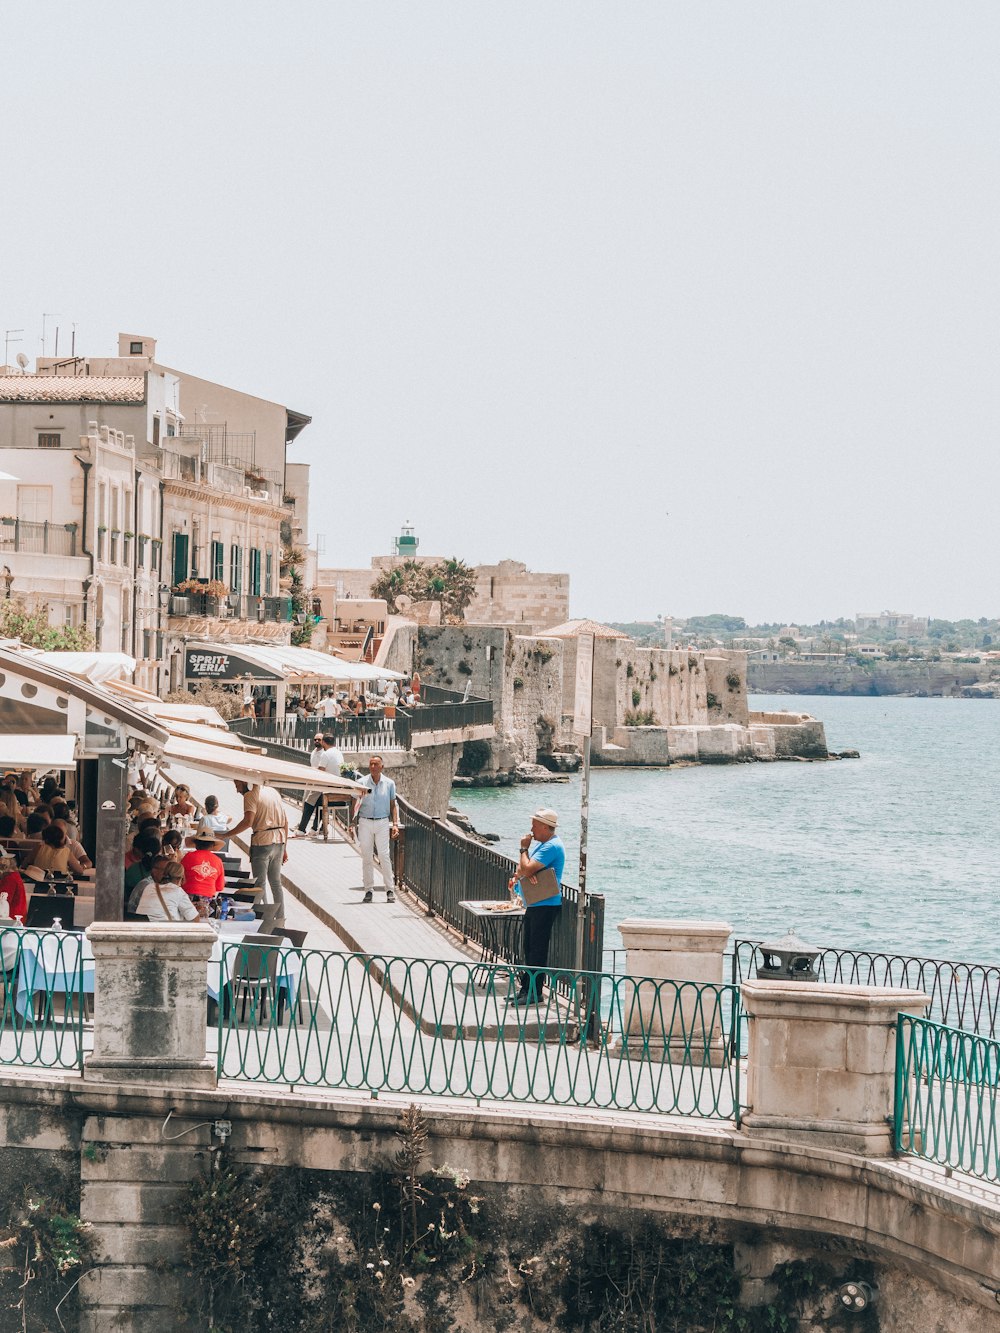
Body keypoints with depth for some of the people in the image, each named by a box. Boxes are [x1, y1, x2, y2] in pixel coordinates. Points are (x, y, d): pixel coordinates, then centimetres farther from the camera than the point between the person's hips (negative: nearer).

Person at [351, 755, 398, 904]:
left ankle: (389, 890, -3)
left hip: (382, 822, 0)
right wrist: (353, 819, -15)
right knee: (366, 857, 3)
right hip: (365, 822, 0)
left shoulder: (389, 783, 6)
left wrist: (395, 824, 2)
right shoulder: (362, 783, 3)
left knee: (384, 855, -8)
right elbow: (356, 802, -2)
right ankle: (368, 890, 9)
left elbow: (392, 805, 11)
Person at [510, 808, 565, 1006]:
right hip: (533, 905, 10)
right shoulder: (539, 843, 14)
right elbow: (522, 867, 21)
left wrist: (524, 849, -9)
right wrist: (518, 876, -2)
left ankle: (535, 993, -2)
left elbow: (528, 869, -25)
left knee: (538, 949, -6)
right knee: (529, 948, 15)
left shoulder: (552, 847, -18)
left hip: (545, 906, -10)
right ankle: (526, 988, 23)